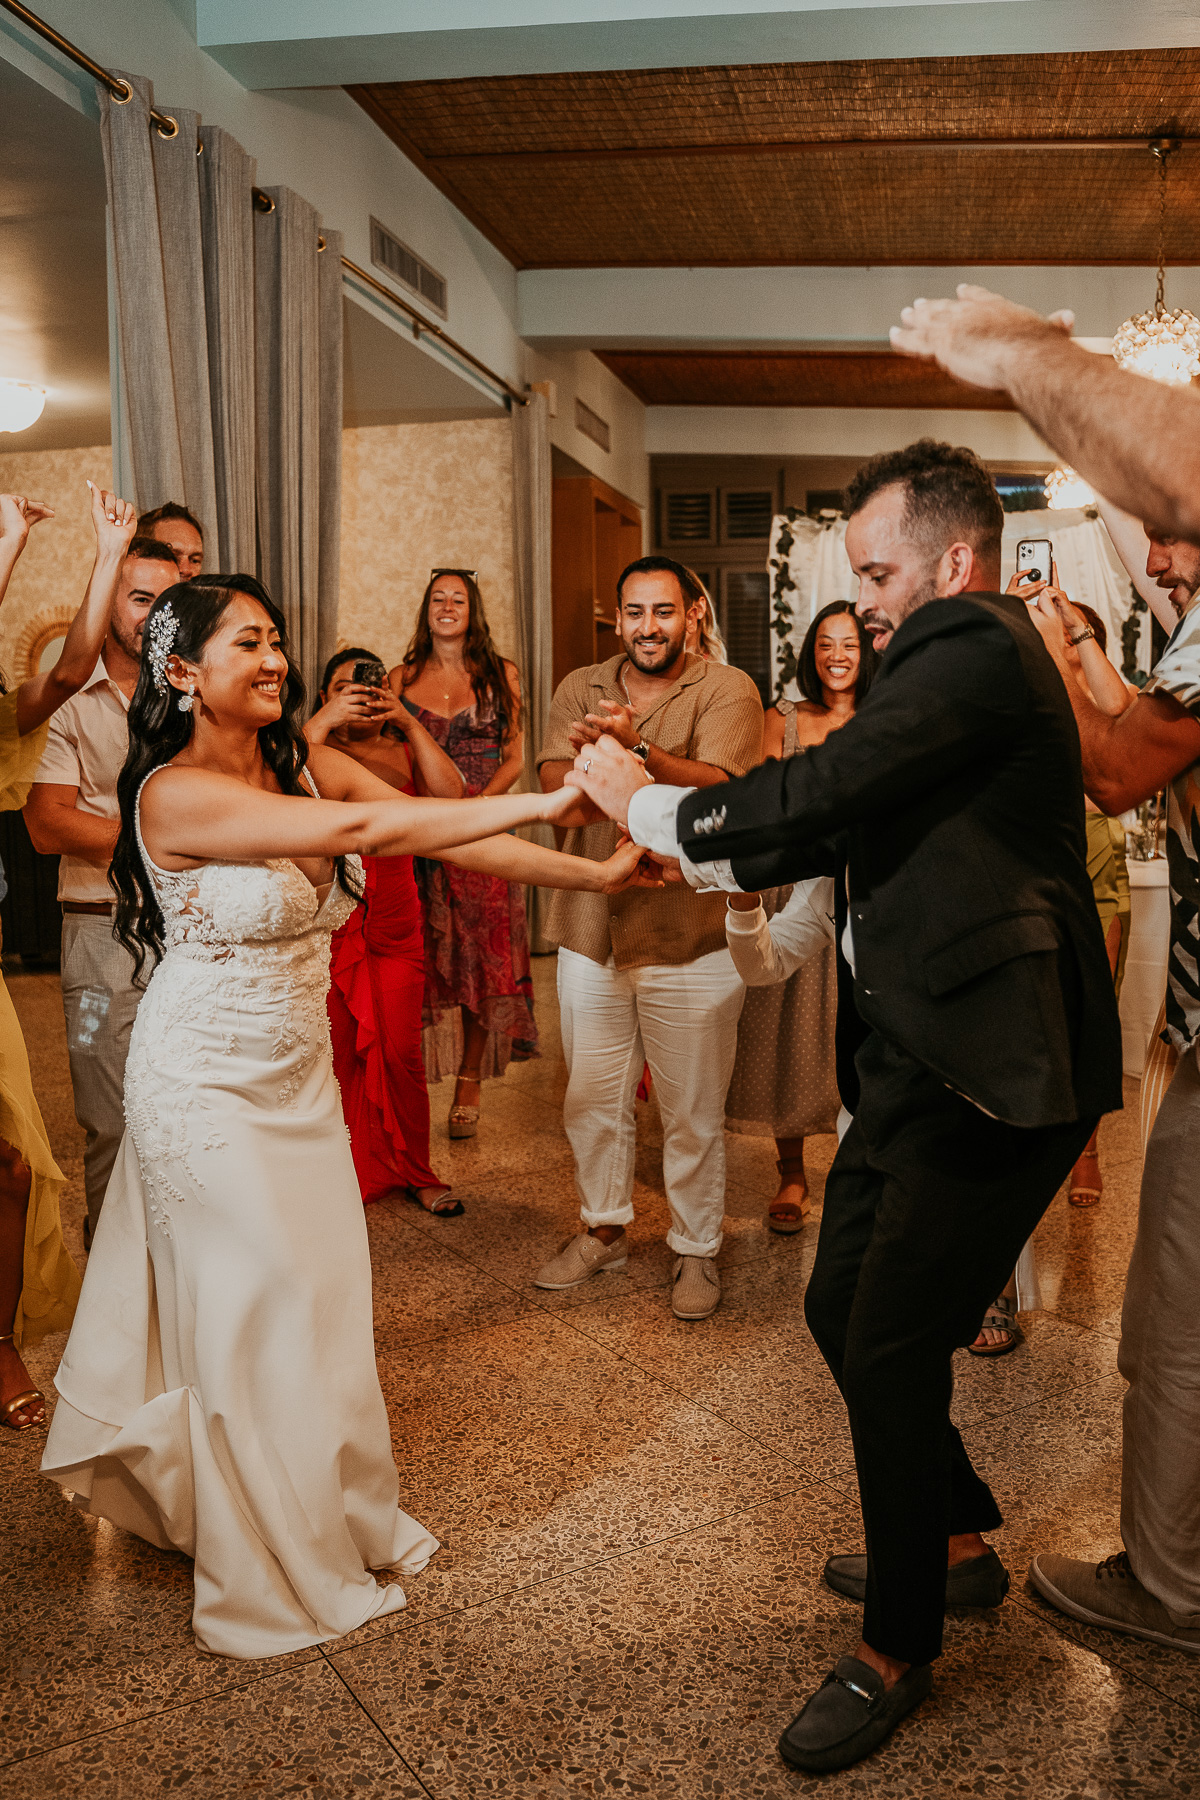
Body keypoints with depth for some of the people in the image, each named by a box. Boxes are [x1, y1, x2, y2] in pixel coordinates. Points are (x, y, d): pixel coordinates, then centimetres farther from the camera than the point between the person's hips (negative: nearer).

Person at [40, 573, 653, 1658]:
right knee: (258, 1315, 6)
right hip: (208, 1085, -6)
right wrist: (543, 803, -35)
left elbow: (442, 834, -7)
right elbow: (359, 830, -33)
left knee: (322, 1302, 13)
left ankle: (339, 1520, 36)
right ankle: (280, 1577, 27)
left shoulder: (308, 766, 0)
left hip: (300, 1075, 6)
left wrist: (593, 874, -17)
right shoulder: (176, 793, -21)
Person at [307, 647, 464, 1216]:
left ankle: (413, 1173, 20)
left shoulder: (404, 750, 11)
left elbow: (450, 794, -7)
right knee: (334, 1055, 0)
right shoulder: (315, 750, 3)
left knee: (400, 1052, 4)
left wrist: (412, 724, -11)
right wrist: (323, 722, -20)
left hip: (394, 919, 2)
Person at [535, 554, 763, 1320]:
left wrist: (637, 747, -36)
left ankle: (697, 1249, 27)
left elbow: (717, 789, -21)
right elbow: (557, 789, -6)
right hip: (592, 930, 4)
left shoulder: (727, 689, -6)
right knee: (592, 1099, 17)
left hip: (691, 934, -4)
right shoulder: (581, 689, 7)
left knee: (694, 1111, 8)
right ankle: (604, 1229, 37)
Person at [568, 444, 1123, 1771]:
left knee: (889, 1356, -1)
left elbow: (812, 797, -22)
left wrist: (648, 805, -6)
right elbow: (846, 826, 17)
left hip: (992, 1075, -10)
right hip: (923, 1058, 10)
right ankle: (956, 1542, 40)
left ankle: (897, 1649, 22)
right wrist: (686, 847, 10)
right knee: (843, 1309, 17)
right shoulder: (962, 658, 16)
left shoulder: (974, 653, -17)